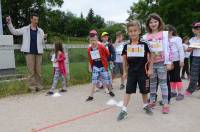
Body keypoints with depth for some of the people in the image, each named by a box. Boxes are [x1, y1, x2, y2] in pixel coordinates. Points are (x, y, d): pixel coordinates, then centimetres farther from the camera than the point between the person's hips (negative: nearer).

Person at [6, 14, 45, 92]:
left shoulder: (40, 31, 10)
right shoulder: (25, 29, 7)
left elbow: (42, 43, 12)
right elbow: (14, 31, 10)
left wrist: (44, 38, -10)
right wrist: (9, 23, -1)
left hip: (38, 52, 2)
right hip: (29, 52, -1)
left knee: (38, 70, 5)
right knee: (31, 70, -1)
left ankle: (39, 86, 13)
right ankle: (32, 86, 5)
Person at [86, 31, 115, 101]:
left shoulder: (102, 47, -16)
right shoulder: (89, 49, -5)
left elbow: (108, 54, -2)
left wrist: (103, 59, 8)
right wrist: (90, 66, 14)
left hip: (103, 67, -2)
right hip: (95, 67, 2)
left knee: (107, 81, 6)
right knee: (94, 82, 2)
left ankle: (110, 91, 33)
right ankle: (91, 96, 10)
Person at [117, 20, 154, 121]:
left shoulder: (144, 44, -8)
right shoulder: (126, 45, -2)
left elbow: (150, 57, 0)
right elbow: (124, 59, 7)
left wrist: (150, 69, -4)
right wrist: (124, 72, 8)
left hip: (143, 71, -1)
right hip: (131, 71, 1)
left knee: (144, 90, 12)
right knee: (128, 90, 3)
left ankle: (145, 106, 36)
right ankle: (124, 110, 9)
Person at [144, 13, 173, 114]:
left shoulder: (164, 34, 1)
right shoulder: (146, 37, 7)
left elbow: (168, 48, -2)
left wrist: (169, 62, -6)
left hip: (161, 63, -3)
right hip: (150, 63, 3)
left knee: (163, 83, 3)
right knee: (152, 83, 12)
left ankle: (165, 104, 8)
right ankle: (152, 101, 24)